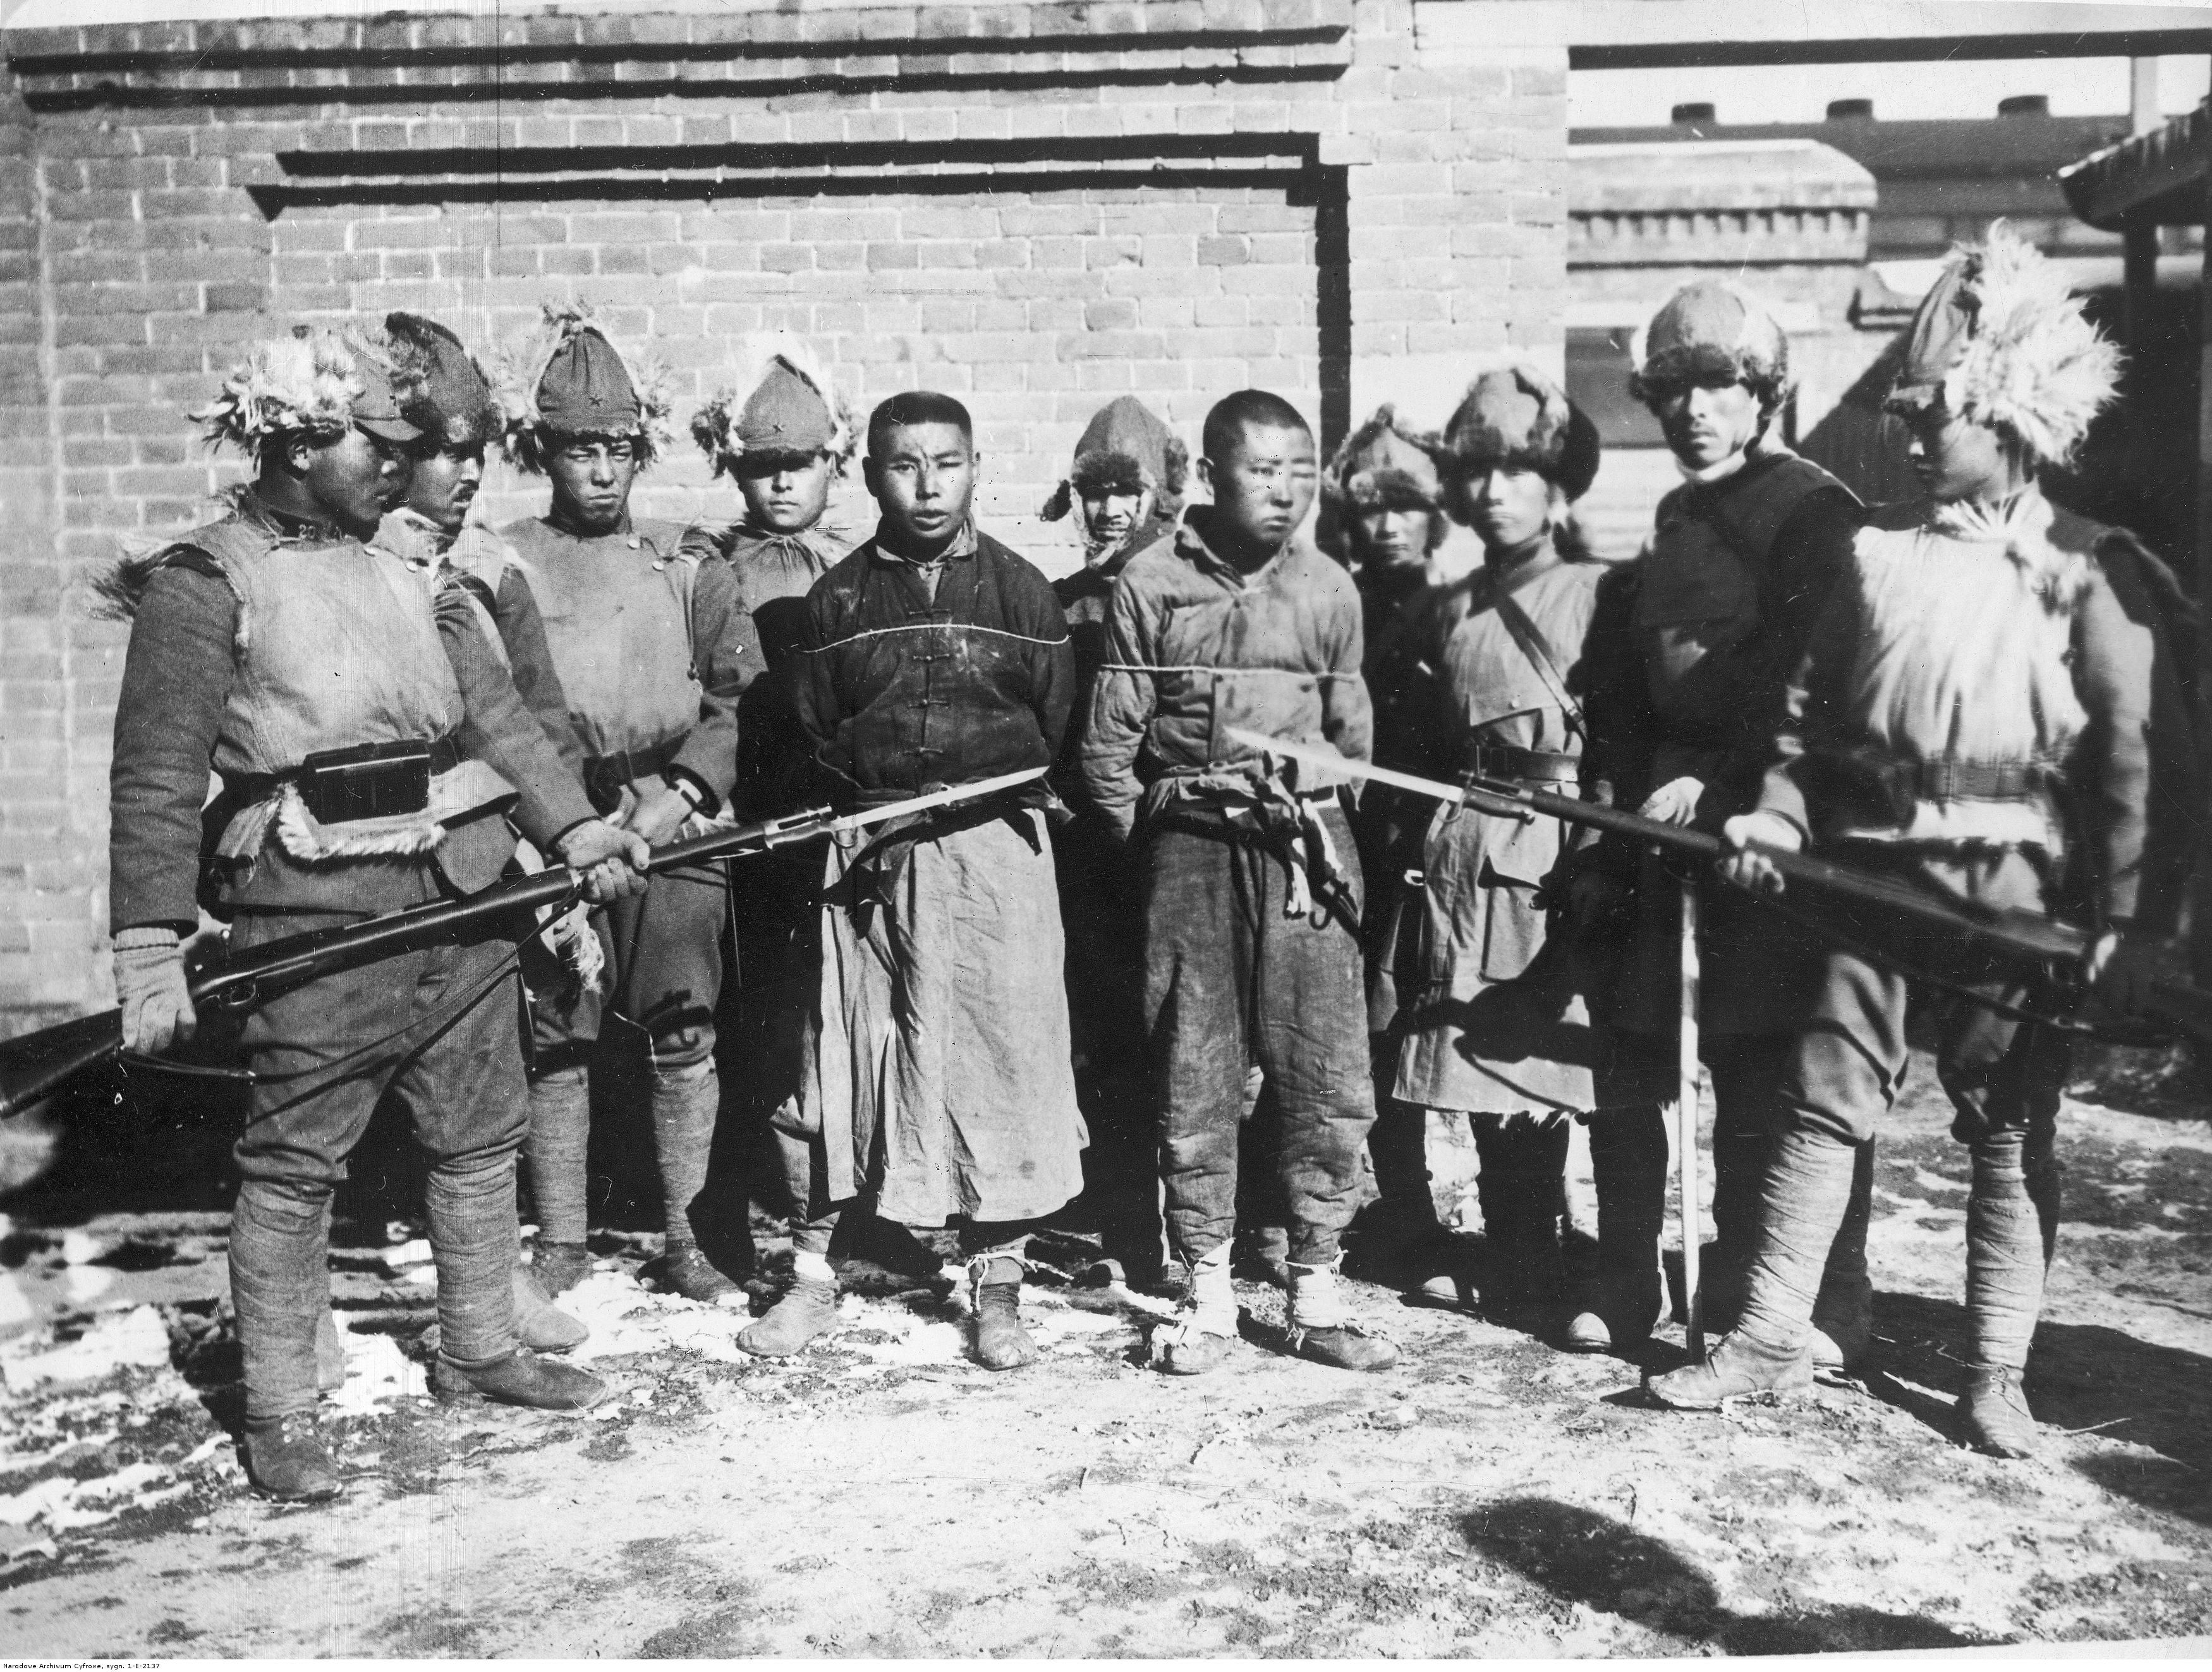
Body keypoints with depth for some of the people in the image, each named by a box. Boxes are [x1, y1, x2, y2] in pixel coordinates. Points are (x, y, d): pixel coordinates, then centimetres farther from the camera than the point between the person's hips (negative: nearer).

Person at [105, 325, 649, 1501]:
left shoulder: (399, 570, 16)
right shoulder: (205, 581, -5)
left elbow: (491, 710, 15)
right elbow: (157, 778, -10)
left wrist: (574, 828, 4)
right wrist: (149, 948, -17)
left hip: (463, 899, 7)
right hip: (319, 919, -7)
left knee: (481, 1139, 15)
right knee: (292, 1168, 2)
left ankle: (478, 1351, 31)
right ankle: (276, 1416, 15)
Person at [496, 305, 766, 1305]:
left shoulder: (685, 568, 10)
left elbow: (740, 695, 4)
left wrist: (683, 793, -10)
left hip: (674, 825, 1)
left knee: (684, 1036, 3)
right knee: (555, 1044, 4)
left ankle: (683, 1240, 16)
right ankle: (560, 1244, 18)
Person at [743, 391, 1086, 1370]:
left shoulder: (1020, 591, 4)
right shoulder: (837, 599, 6)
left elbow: (1057, 728, 6)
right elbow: (811, 736, 7)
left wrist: (997, 800, -2)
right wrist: (868, 812, -2)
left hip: (995, 847, -1)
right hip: (869, 853, 1)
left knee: (1002, 1052, 0)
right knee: (835, 1059, 4)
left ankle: (998, 1282, 14)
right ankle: (812, 1272, 19)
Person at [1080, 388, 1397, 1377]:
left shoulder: (1329, 590, 8)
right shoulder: (1150, 584, 1)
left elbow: (1353, 737, 15)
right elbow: (1109, 741, 5)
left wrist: (1316, 822, 8)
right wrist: (1149, 841, 2)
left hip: (1303, 843, 2)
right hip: (1189, 848, -1)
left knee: (1328, 1079, -1)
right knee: (1193, 1081, 4)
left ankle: (1316, 1296, 12)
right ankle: (1207, 1295, 16)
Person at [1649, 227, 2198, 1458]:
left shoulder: (2091, 573, -4)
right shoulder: (1878, 550, 7)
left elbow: (2144, 758, -7)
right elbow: (1813, 709, 11)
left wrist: (2134, 920, -12)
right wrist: (1780, 814, -3)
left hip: (2017, 894, -3)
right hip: (1874, 875, 3)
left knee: (2012, 1129, 6)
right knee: (1822, 1101, 6)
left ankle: (1998, 1377, 19)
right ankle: (1770, 1342, 16)